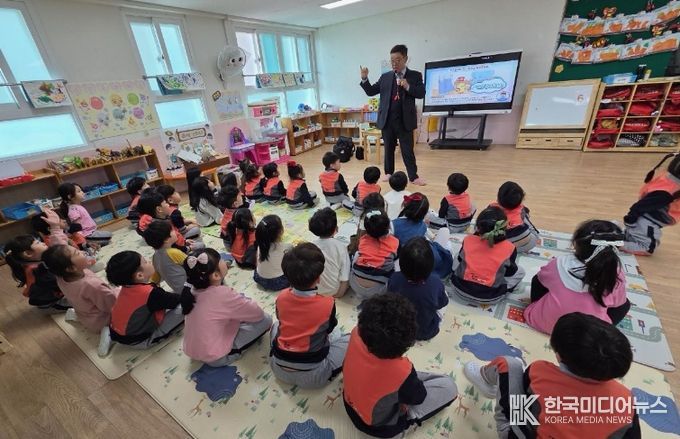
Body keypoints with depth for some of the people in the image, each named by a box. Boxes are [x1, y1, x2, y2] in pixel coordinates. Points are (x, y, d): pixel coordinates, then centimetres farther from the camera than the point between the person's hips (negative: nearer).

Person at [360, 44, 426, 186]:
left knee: (408, 150, 1)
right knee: (388, 148, 12)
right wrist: (364, 79, -8)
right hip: (387, 120, 2)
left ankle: (413, 176, 9)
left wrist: (408, 87, -19)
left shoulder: (415, 75, 3)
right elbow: (370, 92, 8)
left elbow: (422, 93, -5)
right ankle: (388, 173, 26)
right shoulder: (385, 77, 9)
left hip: (405, 120, -2)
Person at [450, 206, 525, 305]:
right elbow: (510, 272, 2)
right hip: (490, 298, -1)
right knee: (520, 271, 18)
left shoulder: (468, 240, -12)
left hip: (461, 290, 1)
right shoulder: (509, 248, -16)